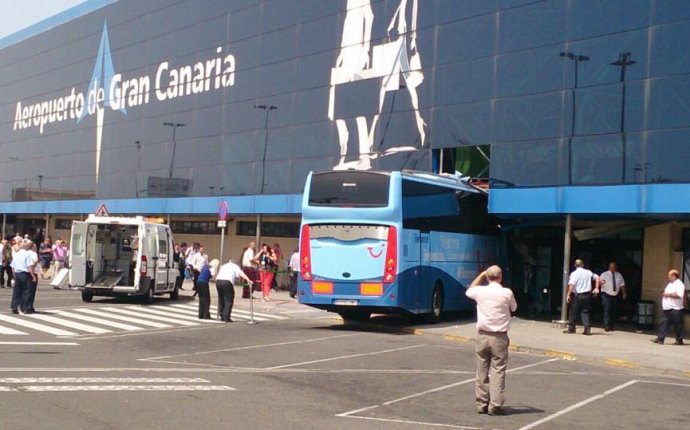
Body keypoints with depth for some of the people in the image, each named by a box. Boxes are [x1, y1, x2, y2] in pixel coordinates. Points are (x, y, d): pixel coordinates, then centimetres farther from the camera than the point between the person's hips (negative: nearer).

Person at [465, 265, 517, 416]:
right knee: (498, 371, 1)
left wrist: (480, 275, 25)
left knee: (482, 371, 10)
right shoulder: (506, 293, -8)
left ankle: (482, 404, 15)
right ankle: (495, 406, -1)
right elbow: (514, 308, 11)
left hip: (482, 336, 3)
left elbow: (468, 291, 23)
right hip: (499, 337, -2)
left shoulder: (480, 291, -2)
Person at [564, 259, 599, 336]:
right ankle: (587, 329, 1)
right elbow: (597, 277, 4)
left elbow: (571, 284, -20)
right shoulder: (588, 272, 6)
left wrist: (568, 295, -19)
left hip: (577, 295, -4)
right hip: (587, 295, 4)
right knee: (585, 312, 9)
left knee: (573, 312, 7)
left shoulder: (574, 273, -9)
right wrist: (596, 288, 3)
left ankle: (571, 328, 14)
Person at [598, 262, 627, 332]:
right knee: (607, 310, -15)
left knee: (614, 311, 6)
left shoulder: (619, 275, 11)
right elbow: (599, 283, -6)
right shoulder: (604, 275, -1)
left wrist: (624, 293, 6)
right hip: (606, 295, -4)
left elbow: (622, 285, 14)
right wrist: (601, 282, -30)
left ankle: (611, 326, 16)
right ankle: (606, 326, -16)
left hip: (615, 296, 4)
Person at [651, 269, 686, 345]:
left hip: (675, 309, -9)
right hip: (667, 309, 9)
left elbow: (679, 295, -24)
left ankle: (679, 340, 10)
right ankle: (660, 338, 2)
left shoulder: (679, 284, -11)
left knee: (677, 325, 0)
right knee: (664, 323, 3)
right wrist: (664, 293, 7)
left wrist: (668, 294, -20)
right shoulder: (670, 284, 18)